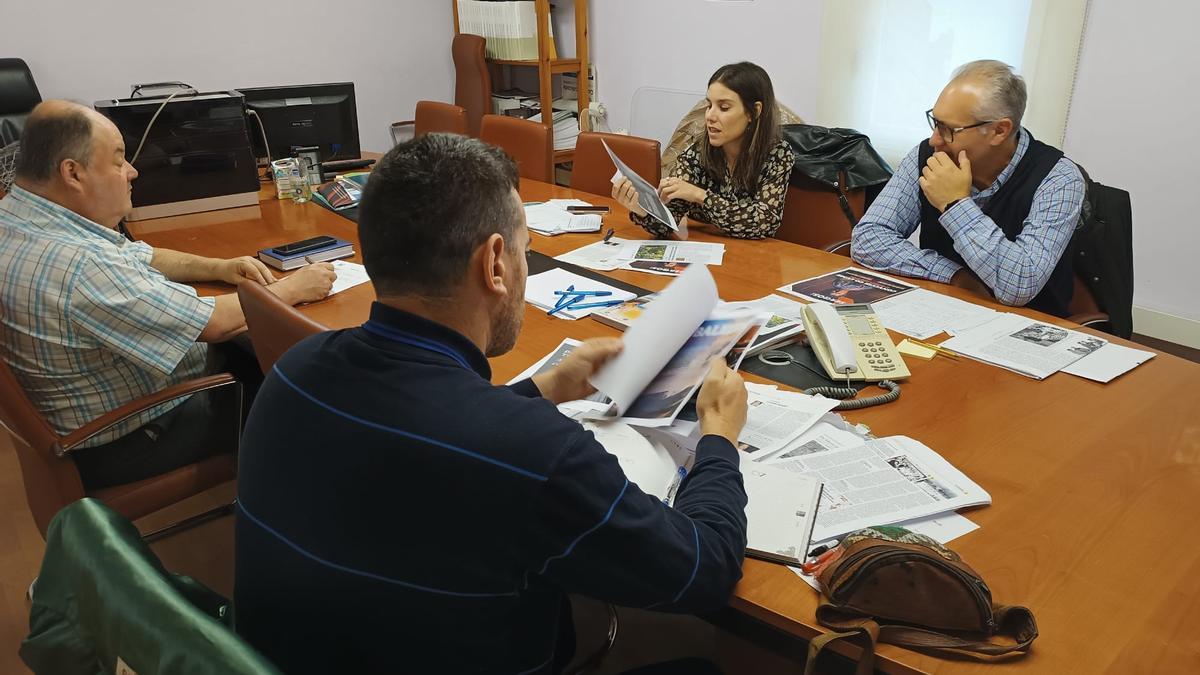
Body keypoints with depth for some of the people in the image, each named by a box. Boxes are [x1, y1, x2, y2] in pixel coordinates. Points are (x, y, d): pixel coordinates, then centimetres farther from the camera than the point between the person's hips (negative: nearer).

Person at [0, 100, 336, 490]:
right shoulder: (77, 265, -35)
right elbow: (214, 324, -29)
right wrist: (294, 288, -15)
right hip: (121, 448, -9)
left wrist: (219, 268, -3)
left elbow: (140, 258, 11)